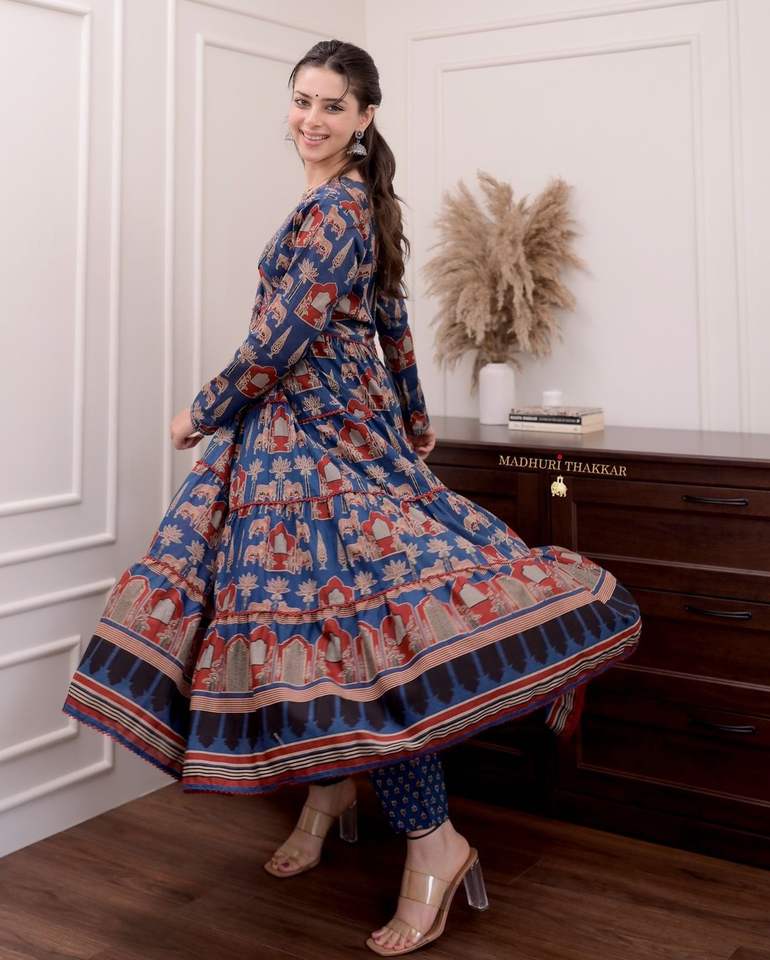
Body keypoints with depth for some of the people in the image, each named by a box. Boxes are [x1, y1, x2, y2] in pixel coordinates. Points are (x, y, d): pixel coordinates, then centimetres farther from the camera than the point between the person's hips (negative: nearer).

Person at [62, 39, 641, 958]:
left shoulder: (334, 209, -16)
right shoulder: (357, 202, 14)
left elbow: (281, 340, -20)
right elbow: (392, 321, 20)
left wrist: (203, 414, -7)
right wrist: (413, 418, 28)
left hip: (319, 434, -10)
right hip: (336, 425, 10)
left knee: (350, 615, -12)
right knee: (310, 602, 14)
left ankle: (433, 841, -8)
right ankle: (329, 788, 27)